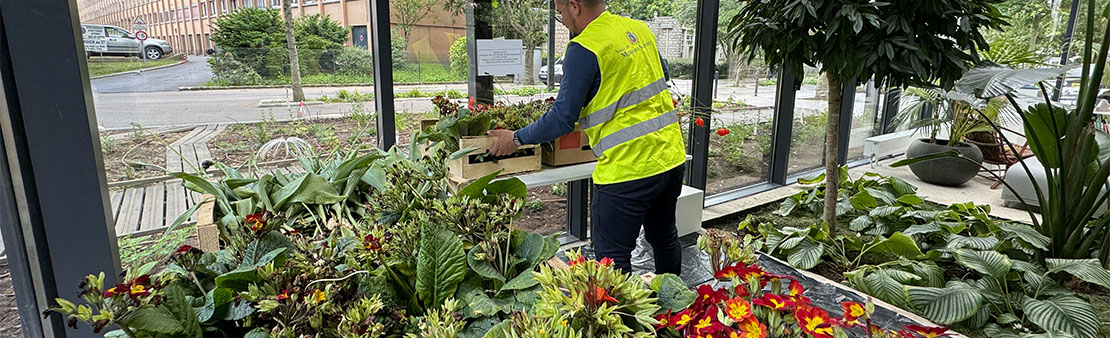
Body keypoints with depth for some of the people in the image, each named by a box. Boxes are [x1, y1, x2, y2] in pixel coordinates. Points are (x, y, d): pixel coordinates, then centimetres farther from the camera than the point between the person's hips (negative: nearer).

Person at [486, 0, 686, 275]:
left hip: (628, 169, -8)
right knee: (664, 237, 25)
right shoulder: (639, 29, 8)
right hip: (672, 158, 9)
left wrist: (517, 138, -2)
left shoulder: (583, 50, -15)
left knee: (612, 256, 5)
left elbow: (562, 119, -15)